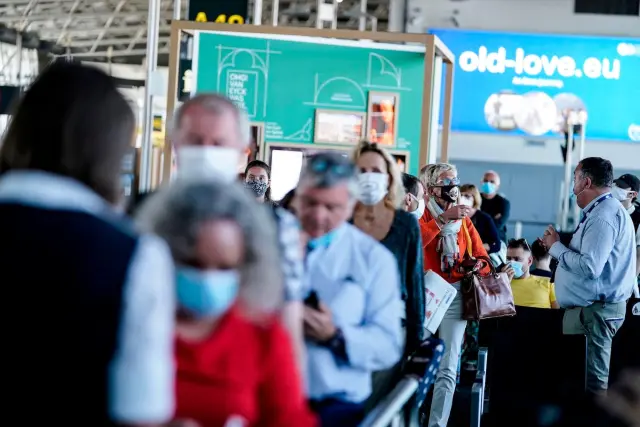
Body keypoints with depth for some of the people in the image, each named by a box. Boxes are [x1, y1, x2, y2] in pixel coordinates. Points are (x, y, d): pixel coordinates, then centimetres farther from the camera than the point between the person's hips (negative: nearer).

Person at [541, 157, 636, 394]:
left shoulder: (603, 215, -17)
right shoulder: (600, 211, 18)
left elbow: (589, 267, -26)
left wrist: (556, 247, -12)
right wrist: (557, 246, 10)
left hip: (595, 312, -11)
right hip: (588, 307, 11)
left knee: (593, 382, -8)